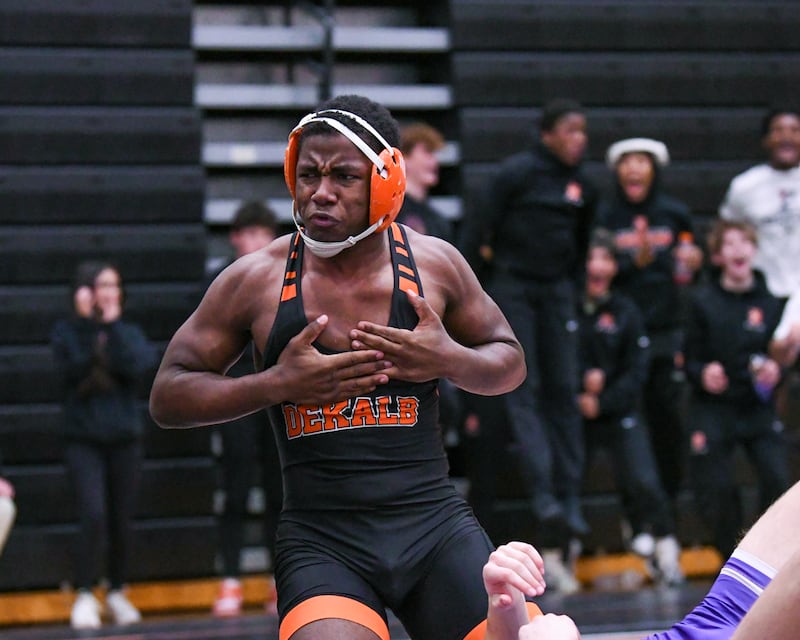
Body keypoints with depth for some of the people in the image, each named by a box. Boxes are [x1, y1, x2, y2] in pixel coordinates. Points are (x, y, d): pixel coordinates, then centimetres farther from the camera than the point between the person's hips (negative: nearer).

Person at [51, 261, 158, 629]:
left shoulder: (129, 332, 7)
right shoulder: (66, 332, 1)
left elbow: (138, 366, -13)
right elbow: (72, 369, -17)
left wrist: (113, 325, -10)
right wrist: (86, 323, -17)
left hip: (124, 437, 3)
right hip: (82, 439, -3)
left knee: (122, 521, 7)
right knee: (93, 516, -17)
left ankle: (117, 594, 25)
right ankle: (84, 597, -7)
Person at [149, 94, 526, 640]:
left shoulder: (435, 264, 2)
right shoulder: (256, 280, -2)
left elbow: (511, 362, 16)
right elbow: (168, 398, 2)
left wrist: (450, 360, -7)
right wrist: (278, 384, -13)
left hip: (435, 525, 3)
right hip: (320, 539, -2)